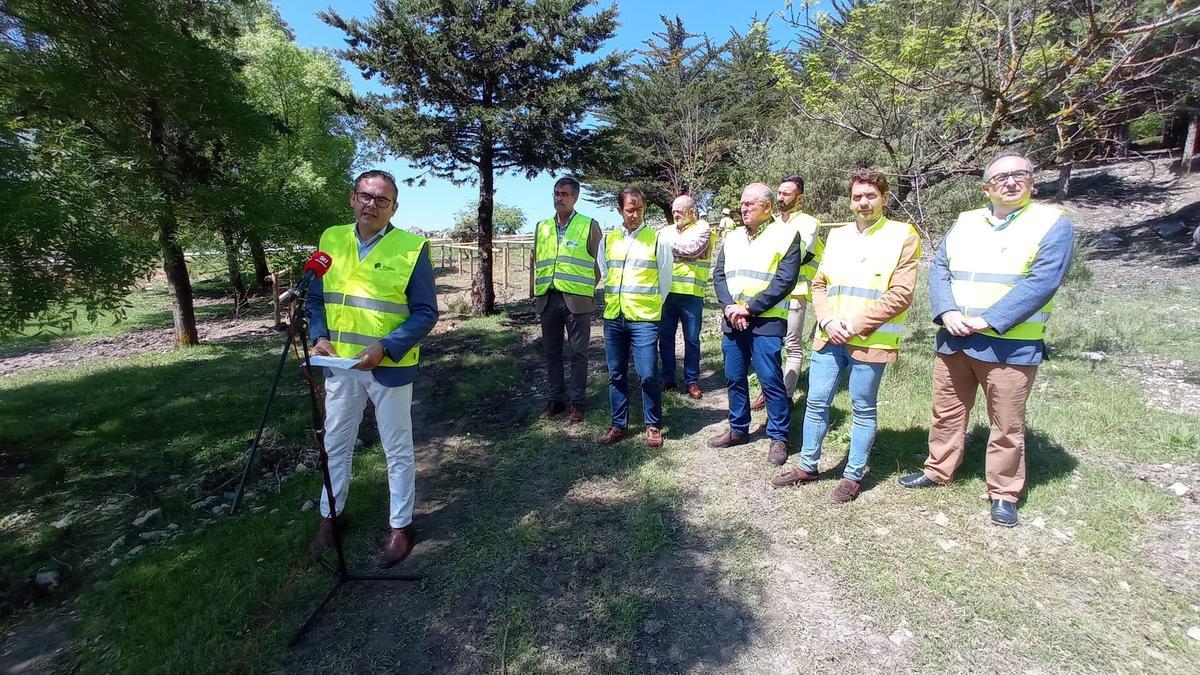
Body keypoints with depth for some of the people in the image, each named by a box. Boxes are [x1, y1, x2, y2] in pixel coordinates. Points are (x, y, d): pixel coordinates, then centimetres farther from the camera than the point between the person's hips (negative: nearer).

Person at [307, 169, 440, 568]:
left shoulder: (412, 247, -11)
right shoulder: (330, 240, 3)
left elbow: (426, 312, -11)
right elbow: (316, 298, 12)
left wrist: (385, 348, -21)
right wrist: (319, 337, -5)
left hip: (390, 367, -4)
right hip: (339, 364, 5)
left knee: (398, 451, 9)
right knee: (335, 444, 19)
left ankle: (401, 527, 26)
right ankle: (330, 515, 41)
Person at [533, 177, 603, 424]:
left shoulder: (589, 225, 2)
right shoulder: (542, 227, 14)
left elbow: (599, 262, 3)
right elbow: (536, 262, 17)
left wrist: (587, 289, 1)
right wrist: (536, 292, 11)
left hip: (576, 300, -4)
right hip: (547, 300, 4)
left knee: (578, 354, 3)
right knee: (552, 354, 11)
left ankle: (577, 403, 13)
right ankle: (556, 400, 23)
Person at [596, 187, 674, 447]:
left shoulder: (657, 239, -1)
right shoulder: (608, 239, 9)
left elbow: (665, 280, 5)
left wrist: (652, 306, 8)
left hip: (644, 318, -4)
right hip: (613, 317, 4)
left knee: (648, 375, -4)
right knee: (616, 375, 10)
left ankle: (653, 426, 13)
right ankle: (619, 425, 23)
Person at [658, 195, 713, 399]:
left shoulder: (702, 228, 3)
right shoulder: (665, 230, 16)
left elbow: (693, 248, -15)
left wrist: (669, 245, -6)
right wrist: (682, 252, -6)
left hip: (691, 294, -4)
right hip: (666, 292, 4)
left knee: (692, 340, 4)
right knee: (665, 337, 8)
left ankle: (692, 381, 15)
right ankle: (667, 378, 21)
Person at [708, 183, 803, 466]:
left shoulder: (786, 235, -3)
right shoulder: (732, 236, 15)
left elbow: (785, 281, -12)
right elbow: (718, 275, 9)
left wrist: (749, 308, -14)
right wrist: (730, 307, -8)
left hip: (766, 322, -5)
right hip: (732, 321, 6)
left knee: (771, 381, -1)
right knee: (734, 379, 12)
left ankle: (778, 437, 14)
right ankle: (738, 429, 28)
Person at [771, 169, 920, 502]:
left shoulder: (903, 235, -2)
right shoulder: (837, 235, 13)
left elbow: (901, 294, -9)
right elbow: (819, 284, 11)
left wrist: (856, 325, -14)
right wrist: (828, 321, -6)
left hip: (870, 340, -4)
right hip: (829, 337, 4)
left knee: (862, 410, 8)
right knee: (816, 403, 10)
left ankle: (853, 475, 23)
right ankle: (807, 466, 26)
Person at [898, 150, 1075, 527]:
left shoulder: (1053, 223, -2)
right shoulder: (964, 223, 12)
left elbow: (1041, 282, -14)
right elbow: (939, 269, 5)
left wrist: (988, 321, -20)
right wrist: (947, 312, -11)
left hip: (1010, 347, -4)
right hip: (954, 340, 4)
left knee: (1007, 426, 6)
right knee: (946, 413, 15)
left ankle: (1004, 493, 22)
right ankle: (938, 471, 32)